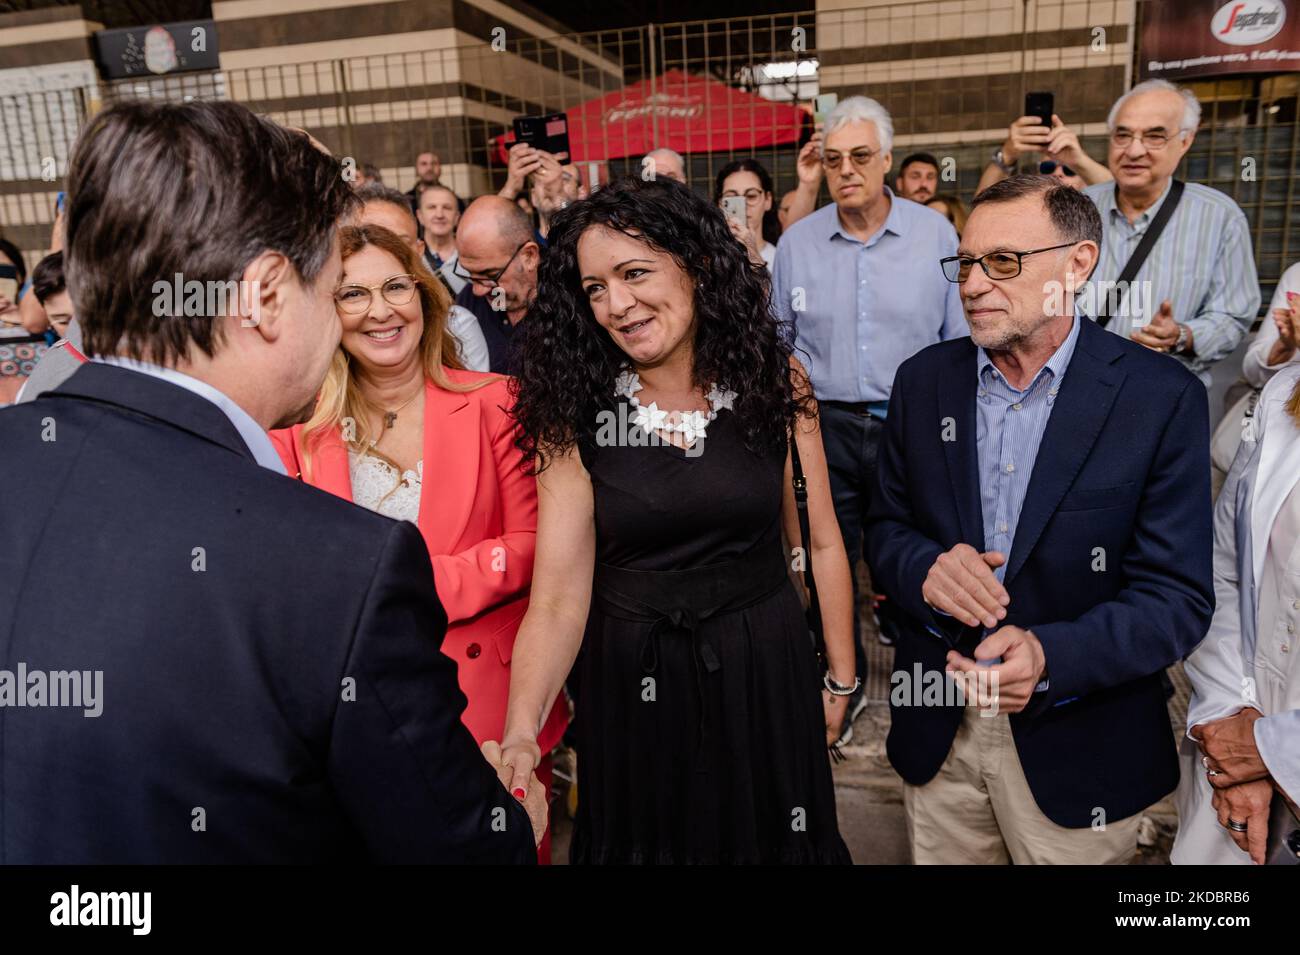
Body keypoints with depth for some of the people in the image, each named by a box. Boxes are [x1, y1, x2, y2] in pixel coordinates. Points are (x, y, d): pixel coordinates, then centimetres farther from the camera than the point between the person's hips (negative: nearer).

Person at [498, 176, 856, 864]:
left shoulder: (773, 380, -8)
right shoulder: (574, 414, -11)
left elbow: (821, 542, -1)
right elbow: (558, 598, -16)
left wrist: (840, 679, 3)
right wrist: (520, 733, -29)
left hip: (767, 671, 1)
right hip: (631, 684, 0)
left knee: (774, 839, 20)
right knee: (643, 838, 21)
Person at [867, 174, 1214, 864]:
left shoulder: (1162, 399, -13)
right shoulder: (923, 380, -2)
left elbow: (1178, 597, -13)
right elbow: (885, 527, 4)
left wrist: (1051, 656, -30)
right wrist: (924, 568, -19)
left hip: (1078, 747, -2)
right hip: (936, 728, 3)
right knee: (942, 859, 21)